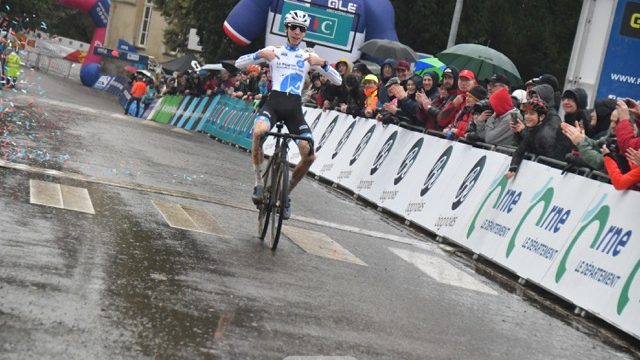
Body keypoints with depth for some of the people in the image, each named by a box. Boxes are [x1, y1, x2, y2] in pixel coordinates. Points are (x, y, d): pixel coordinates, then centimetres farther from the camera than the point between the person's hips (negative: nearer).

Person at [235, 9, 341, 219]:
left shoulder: (309, 57, 11)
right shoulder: (273, 52, 9)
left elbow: (338, 81, 6)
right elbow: (239, 64, 5)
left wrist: (322, 63, -10)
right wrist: (259, 55, -12)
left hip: (294, 107, 2)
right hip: (274, 102, -2)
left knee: (309, 156, -14)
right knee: (258, 131, -36)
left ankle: (286, 193, 11)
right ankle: (259, 182, -16)